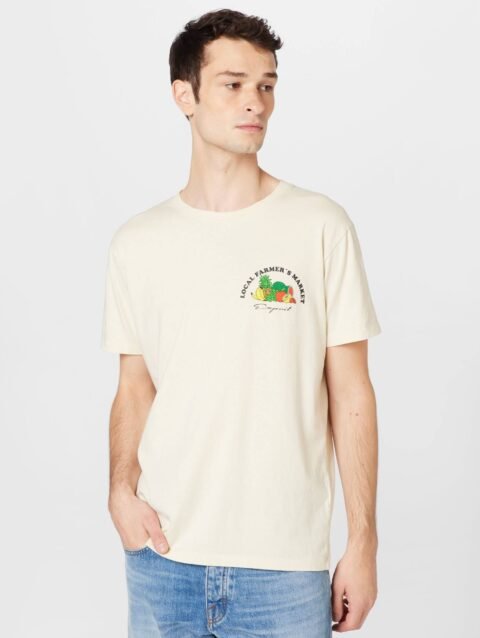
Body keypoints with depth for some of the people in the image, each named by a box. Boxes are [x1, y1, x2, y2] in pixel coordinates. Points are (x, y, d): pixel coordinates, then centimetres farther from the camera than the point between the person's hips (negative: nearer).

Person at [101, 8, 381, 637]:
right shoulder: (137, 243, 4)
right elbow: (135, 387, 10)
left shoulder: (321, 226, -4)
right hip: (163, 557, 2)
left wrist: (363, 543, -3)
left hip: (286, 564, -2)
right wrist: (122, 489, -6)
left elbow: (350, 393, -2)